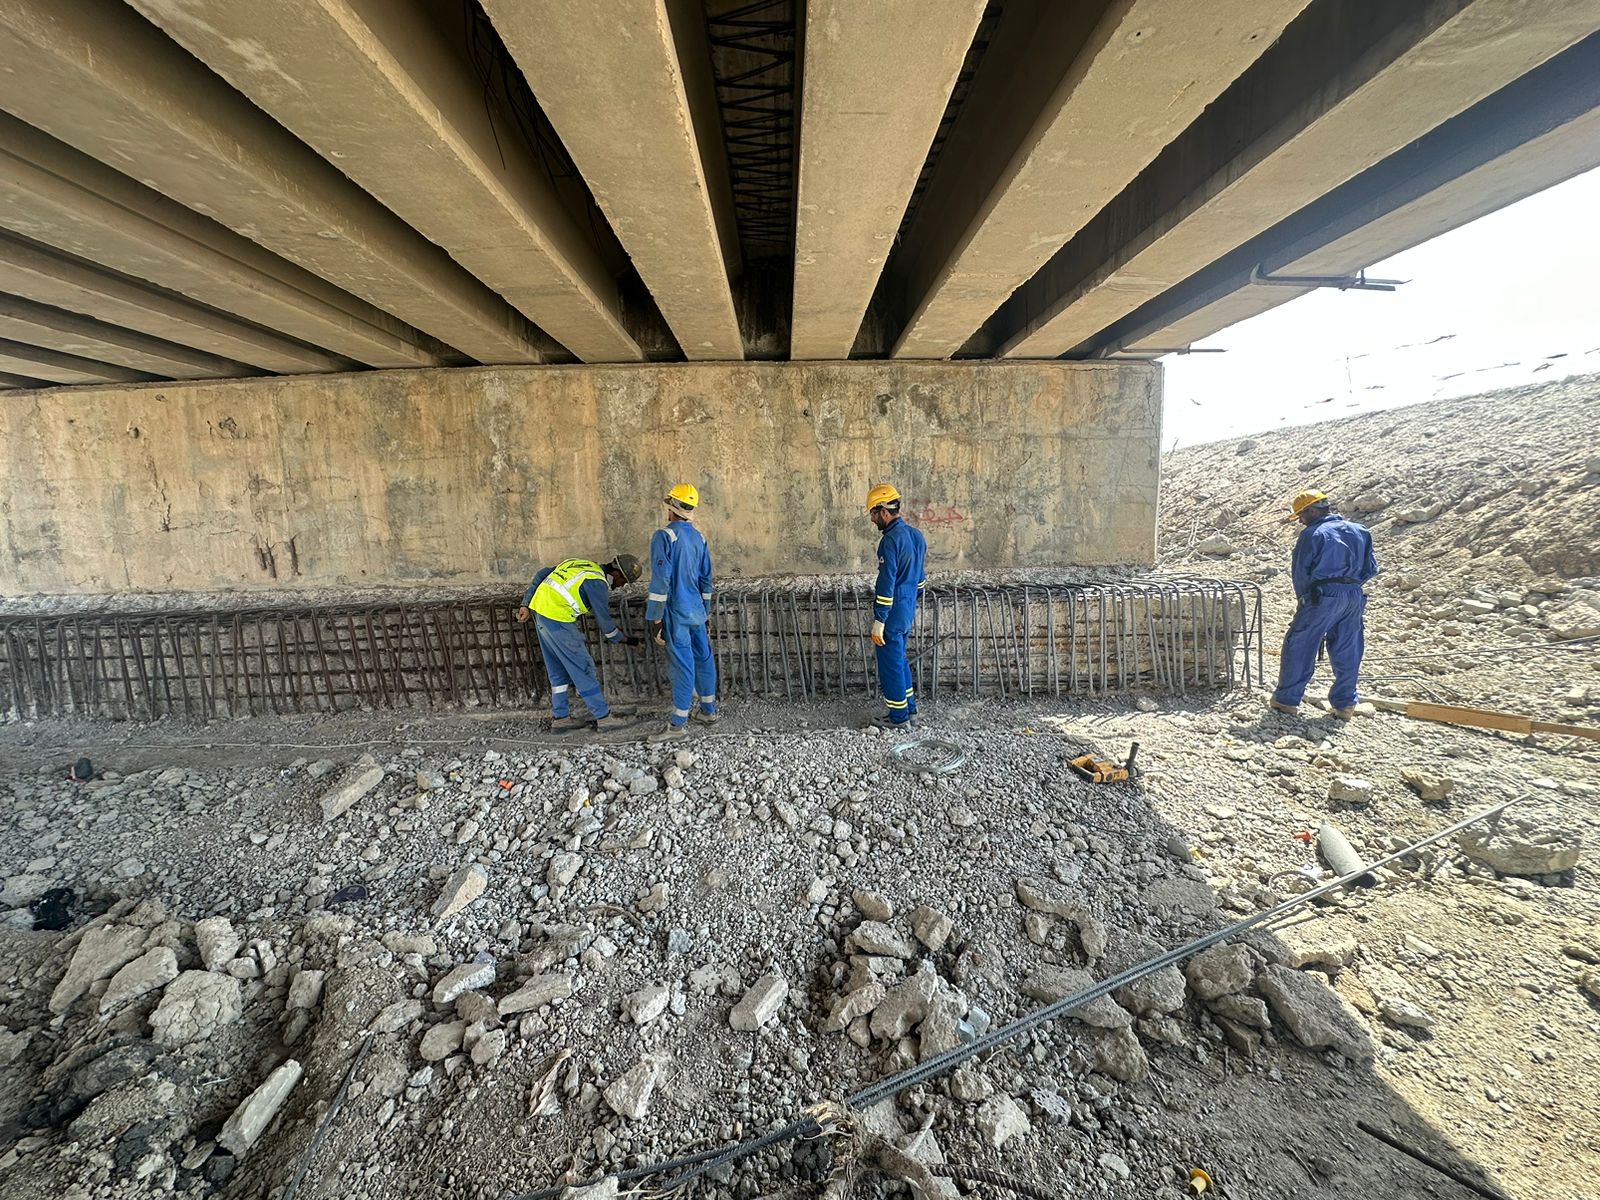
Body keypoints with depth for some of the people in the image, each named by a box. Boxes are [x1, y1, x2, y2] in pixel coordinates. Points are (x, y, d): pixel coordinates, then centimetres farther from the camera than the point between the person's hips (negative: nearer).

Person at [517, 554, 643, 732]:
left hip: (538, 608, 9)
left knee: (557, 671, 17)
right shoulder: (598, 583, -12)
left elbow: (542, 574, 14)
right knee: (584, 669, 0)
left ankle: (560, 718, 25)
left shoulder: (580, 564, 13)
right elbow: (604, 621, -8)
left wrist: (526, 605, 13)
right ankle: (604, 717, 8)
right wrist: (627, 640, 6)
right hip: (557, 619, -9)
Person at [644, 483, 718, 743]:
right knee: (703, 659, 14)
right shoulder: (699, 538, 9)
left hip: (676, 613, -7)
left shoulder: (664, 536, -12)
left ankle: (678, 725, 6)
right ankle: (709, 711, 26)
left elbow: (660, 581, -18)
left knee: (682, 665, -3)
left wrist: (656, 620, -13)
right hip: (697, 610, 7)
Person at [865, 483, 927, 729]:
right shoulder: (916, 535, 8)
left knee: (890, 663, 4)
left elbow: (886, 584, -23)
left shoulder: (890, 540, -20)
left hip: (893, 614, -9)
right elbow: (921, 575, 17)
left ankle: (898, 716, 15)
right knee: (899, 659, 21)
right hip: (908, 610, 9)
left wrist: (878, 621, -20)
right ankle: (909, 706, 32)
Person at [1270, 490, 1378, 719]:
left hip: (1324, 595, -7)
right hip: (1355, 597, 7)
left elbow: (1300, 571, -6)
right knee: (1347, 652, 12)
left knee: (1299, 647, 0)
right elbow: (1371, 568, 13)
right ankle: (1345, 704, 18)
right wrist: (1350, 584, 19)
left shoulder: (1313, 534, -7)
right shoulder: (1359, 531, 13)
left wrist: (1303, 597, 6)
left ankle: (1287, 699, 2)